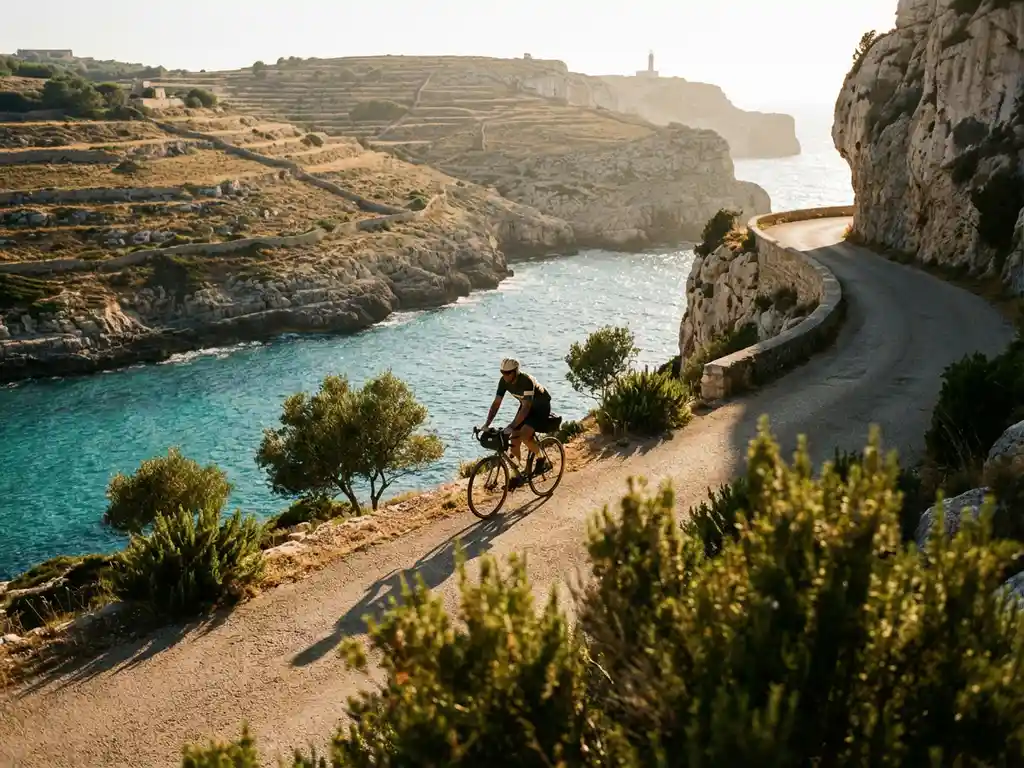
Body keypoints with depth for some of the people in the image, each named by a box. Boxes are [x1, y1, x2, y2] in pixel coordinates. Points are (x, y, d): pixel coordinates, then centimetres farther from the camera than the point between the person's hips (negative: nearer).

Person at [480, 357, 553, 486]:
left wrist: (511, 426, -47)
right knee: (514, 439, -5)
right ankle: (517, 476, 8)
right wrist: (487, 424, -23)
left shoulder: (526, 381, -35)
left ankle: (541, 459, -2)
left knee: (524, 435, -27)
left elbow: (526, 407, -40)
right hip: (526, 406, 7)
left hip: (541, 407, -7)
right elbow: (496, 403, -12)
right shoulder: (504, 381, -15)